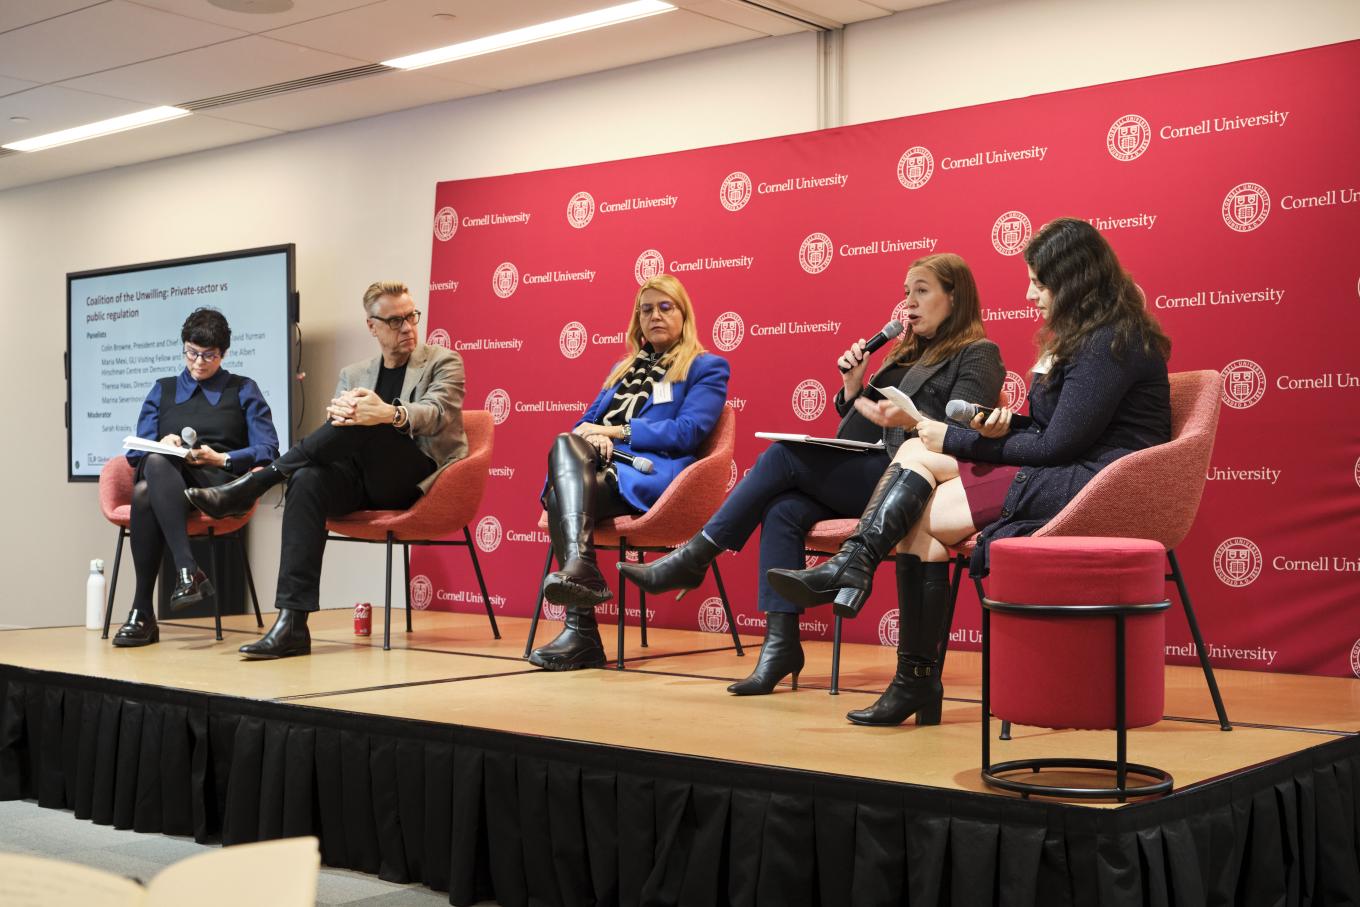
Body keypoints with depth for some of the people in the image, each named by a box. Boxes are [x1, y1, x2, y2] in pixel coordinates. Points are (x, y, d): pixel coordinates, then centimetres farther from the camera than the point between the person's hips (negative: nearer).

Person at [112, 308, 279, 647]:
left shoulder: (244, 391, 18)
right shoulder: (162, 390, 26)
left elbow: (267, 451, 6)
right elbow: (137, 451, 17)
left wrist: (221, 459, -11)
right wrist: (161, 444, -6)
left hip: (219, 485, -3)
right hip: (164, 480, 3)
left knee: (146, 494, -36)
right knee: (148, 483, -38)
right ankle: (188, 571, -48)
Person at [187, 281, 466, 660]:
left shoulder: (443, 362, 8)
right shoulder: (353, 375, 21)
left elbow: (438, 414, -12)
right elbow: (335, 431, 5)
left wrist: (390, 414, -34)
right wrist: (338, 413, -21)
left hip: (418, 479, -4)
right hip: (363, 482, 4)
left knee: (363, 427, -32)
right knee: (307, 481, -31)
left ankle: (249, 486, -27)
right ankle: (292, 622, -39)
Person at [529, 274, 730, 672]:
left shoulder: (706, 367, 14)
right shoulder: (623, 368, 32)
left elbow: (688, 431, -2)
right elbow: (585, 422, 23)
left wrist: (615, 431, -6)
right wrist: (590, 437, -3)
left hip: (650, 474, -5)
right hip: (594, 469, 5)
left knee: (562, 472, -33)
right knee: (567, 446, -32)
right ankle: (581, 570, -48)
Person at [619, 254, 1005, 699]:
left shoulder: (977, 355, 2)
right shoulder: (908, 352, 25)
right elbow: (863, 425, 22)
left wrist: (910, 421, -25)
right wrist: (854, 386, 4)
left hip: (916, 483, -7)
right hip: (875, 475, 7)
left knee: (786, 454, -20)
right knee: (783, 510, -21)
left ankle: (694, 558, -13)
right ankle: (780, 643, -20)